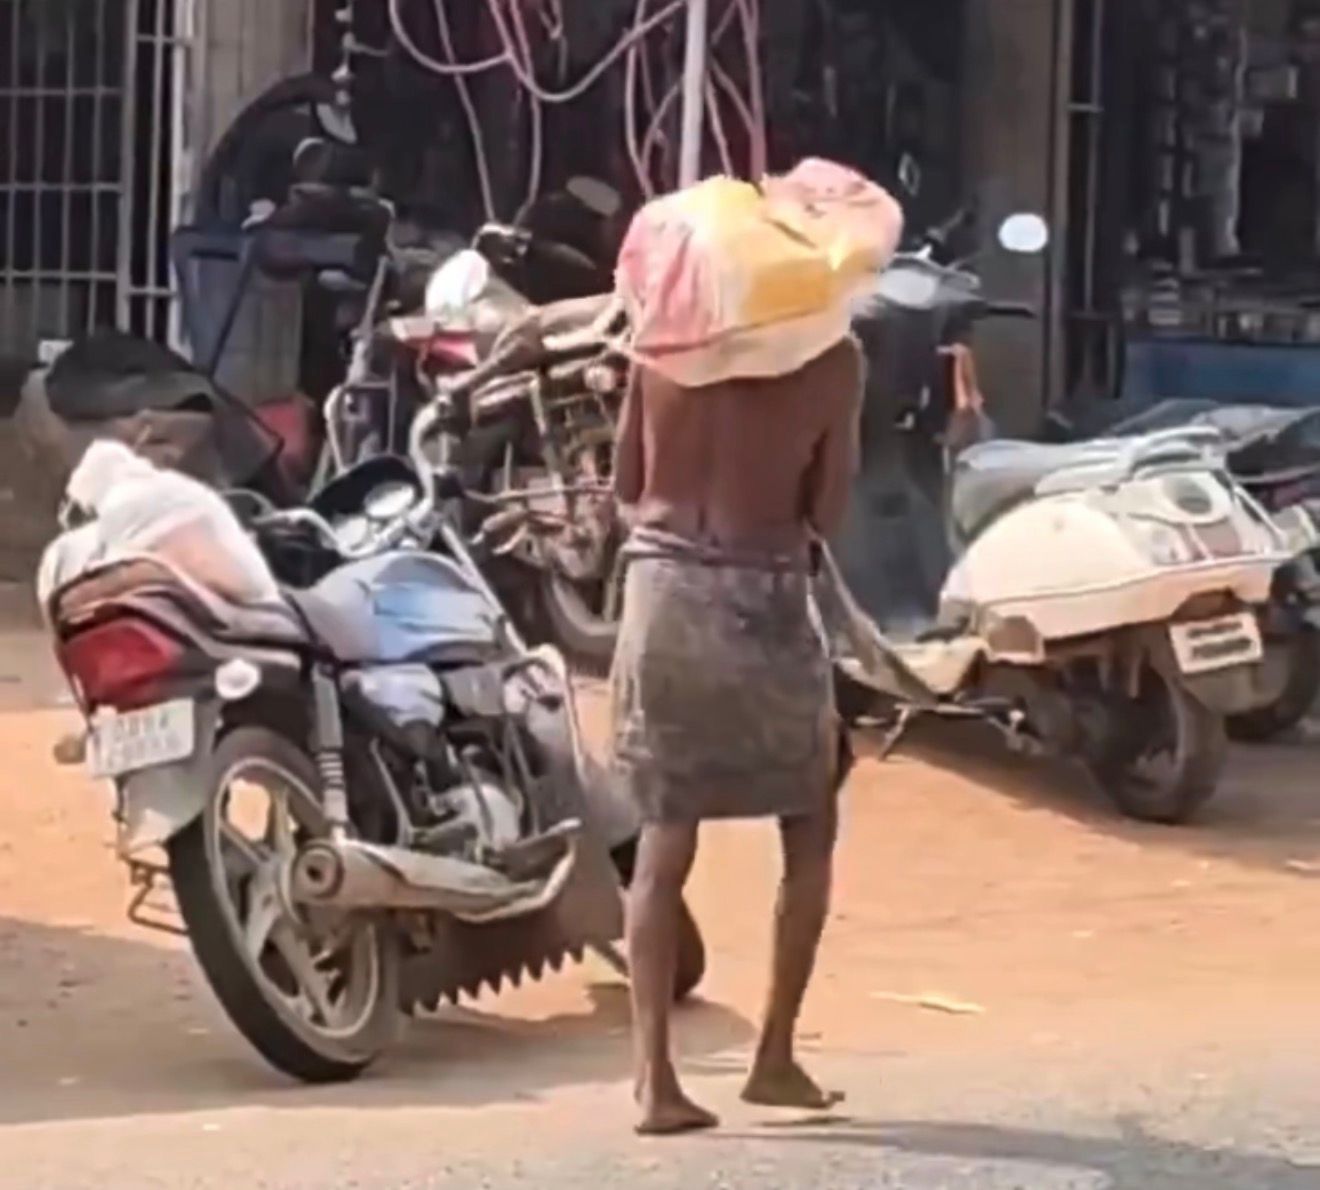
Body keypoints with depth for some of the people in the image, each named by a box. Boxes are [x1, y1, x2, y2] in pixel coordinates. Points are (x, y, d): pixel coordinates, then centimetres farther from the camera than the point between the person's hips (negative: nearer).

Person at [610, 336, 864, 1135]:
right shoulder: (832, 359, -5)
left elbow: (625, 487, 8)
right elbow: (828, 514, -2)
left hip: (662, 584, 3)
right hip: (762, 597, -3)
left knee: (665, 845, 8)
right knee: (809, 837, 16)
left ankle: (656, 1076, 1)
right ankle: (776, 1059, 14)